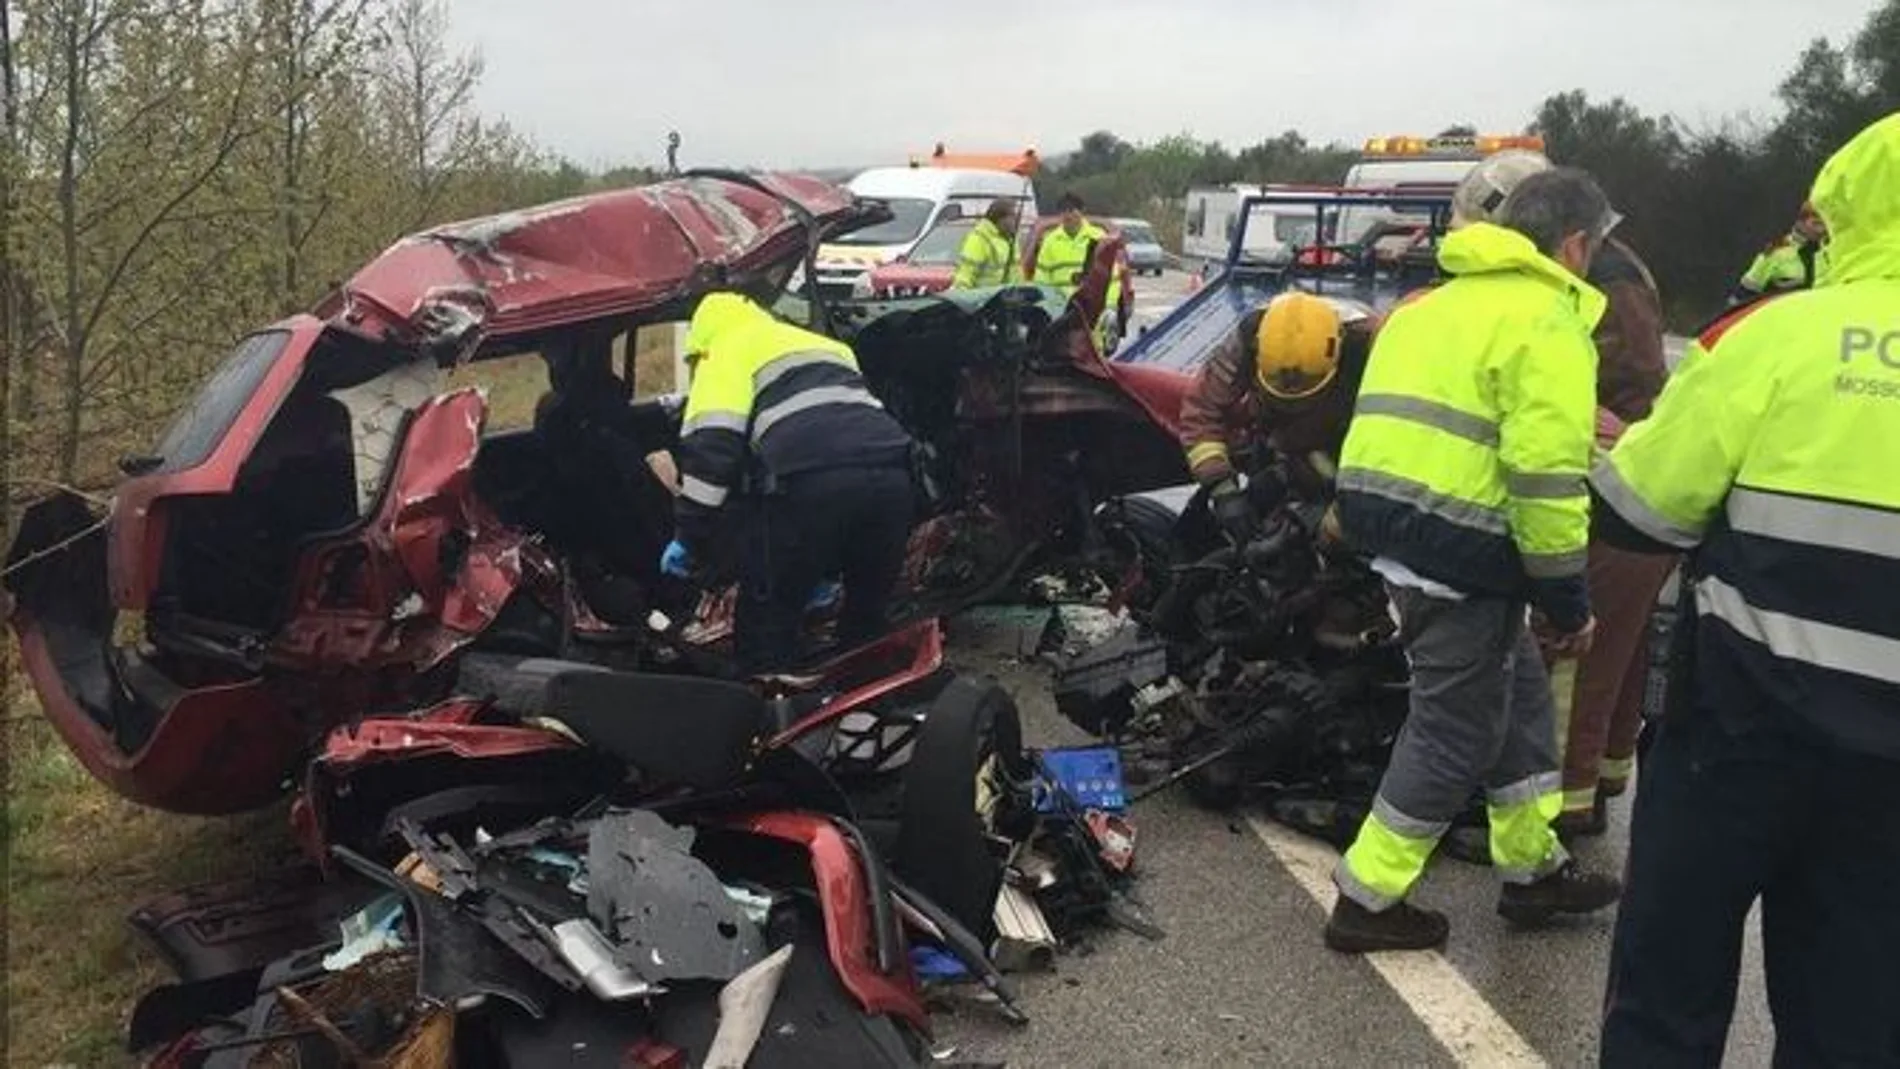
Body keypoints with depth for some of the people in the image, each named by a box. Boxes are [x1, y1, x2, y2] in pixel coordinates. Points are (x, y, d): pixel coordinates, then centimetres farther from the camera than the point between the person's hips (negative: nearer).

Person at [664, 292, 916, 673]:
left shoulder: (727, 353, 17)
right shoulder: (824, 345, 39)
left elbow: (711, 444, -1)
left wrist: (689, 536, 4)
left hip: (813, 481, -7)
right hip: (890, 473, 7)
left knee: (768, 617, 10)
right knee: (867, 616, 25)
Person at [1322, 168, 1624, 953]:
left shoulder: (1436, 303, 20)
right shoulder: (1547, 319, -9)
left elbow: (1394, 422, 21)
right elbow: (1546, 471, -18)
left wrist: (1352, 530, 26)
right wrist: (1567, 595, -11)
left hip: (1389, 523, 9)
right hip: (1461, 546, -9)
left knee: (1515, 693, 22)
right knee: (1456, 729, 4)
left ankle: (1531, 866, 34)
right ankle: (1367, 900, 12)